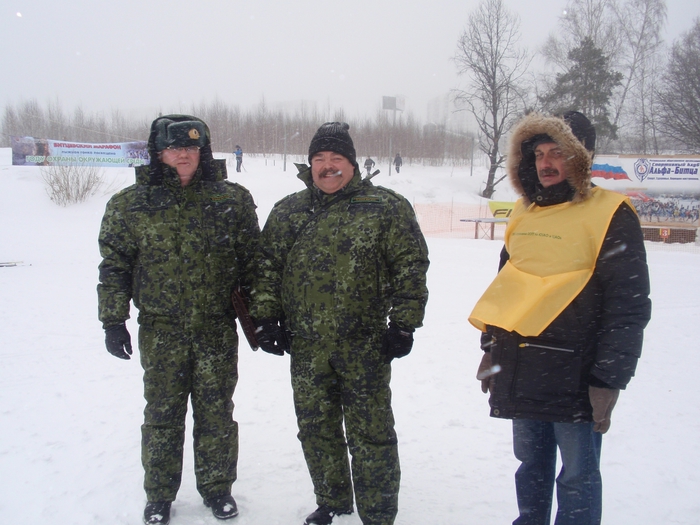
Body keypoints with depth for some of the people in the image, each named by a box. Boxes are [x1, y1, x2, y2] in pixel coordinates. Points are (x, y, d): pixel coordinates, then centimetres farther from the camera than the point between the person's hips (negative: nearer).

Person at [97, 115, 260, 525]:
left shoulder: (233, 200, 1)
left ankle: (217, 487, 30)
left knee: (217, 413, 10)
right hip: (161, 332, 0)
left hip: (218, 330, 0)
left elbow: (252, 264, 4)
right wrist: (114, 321, -1)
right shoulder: (131, 204, 0)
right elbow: (114, 265, 4)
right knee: (162, 416, 10)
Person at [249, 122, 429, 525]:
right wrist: (267, 318, 6)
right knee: (316, 430, 16)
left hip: (365, 345, -4)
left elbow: (411, 267, -4)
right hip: (306, 347, 4)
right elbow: (268, 266, 14)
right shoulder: (288, 211, 9)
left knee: (370, 433, 2)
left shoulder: (387, 208, -3)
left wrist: (404, 325, -7)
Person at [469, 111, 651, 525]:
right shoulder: (525, 213, 12)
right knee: (531, 464, 19)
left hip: (574, 377, -6)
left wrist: (609, 379, -14)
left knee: (577, 477, 4)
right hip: (520, 371, 6)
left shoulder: (610, 215, -9)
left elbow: (629, 305, -11)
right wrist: (491, 347, 19)